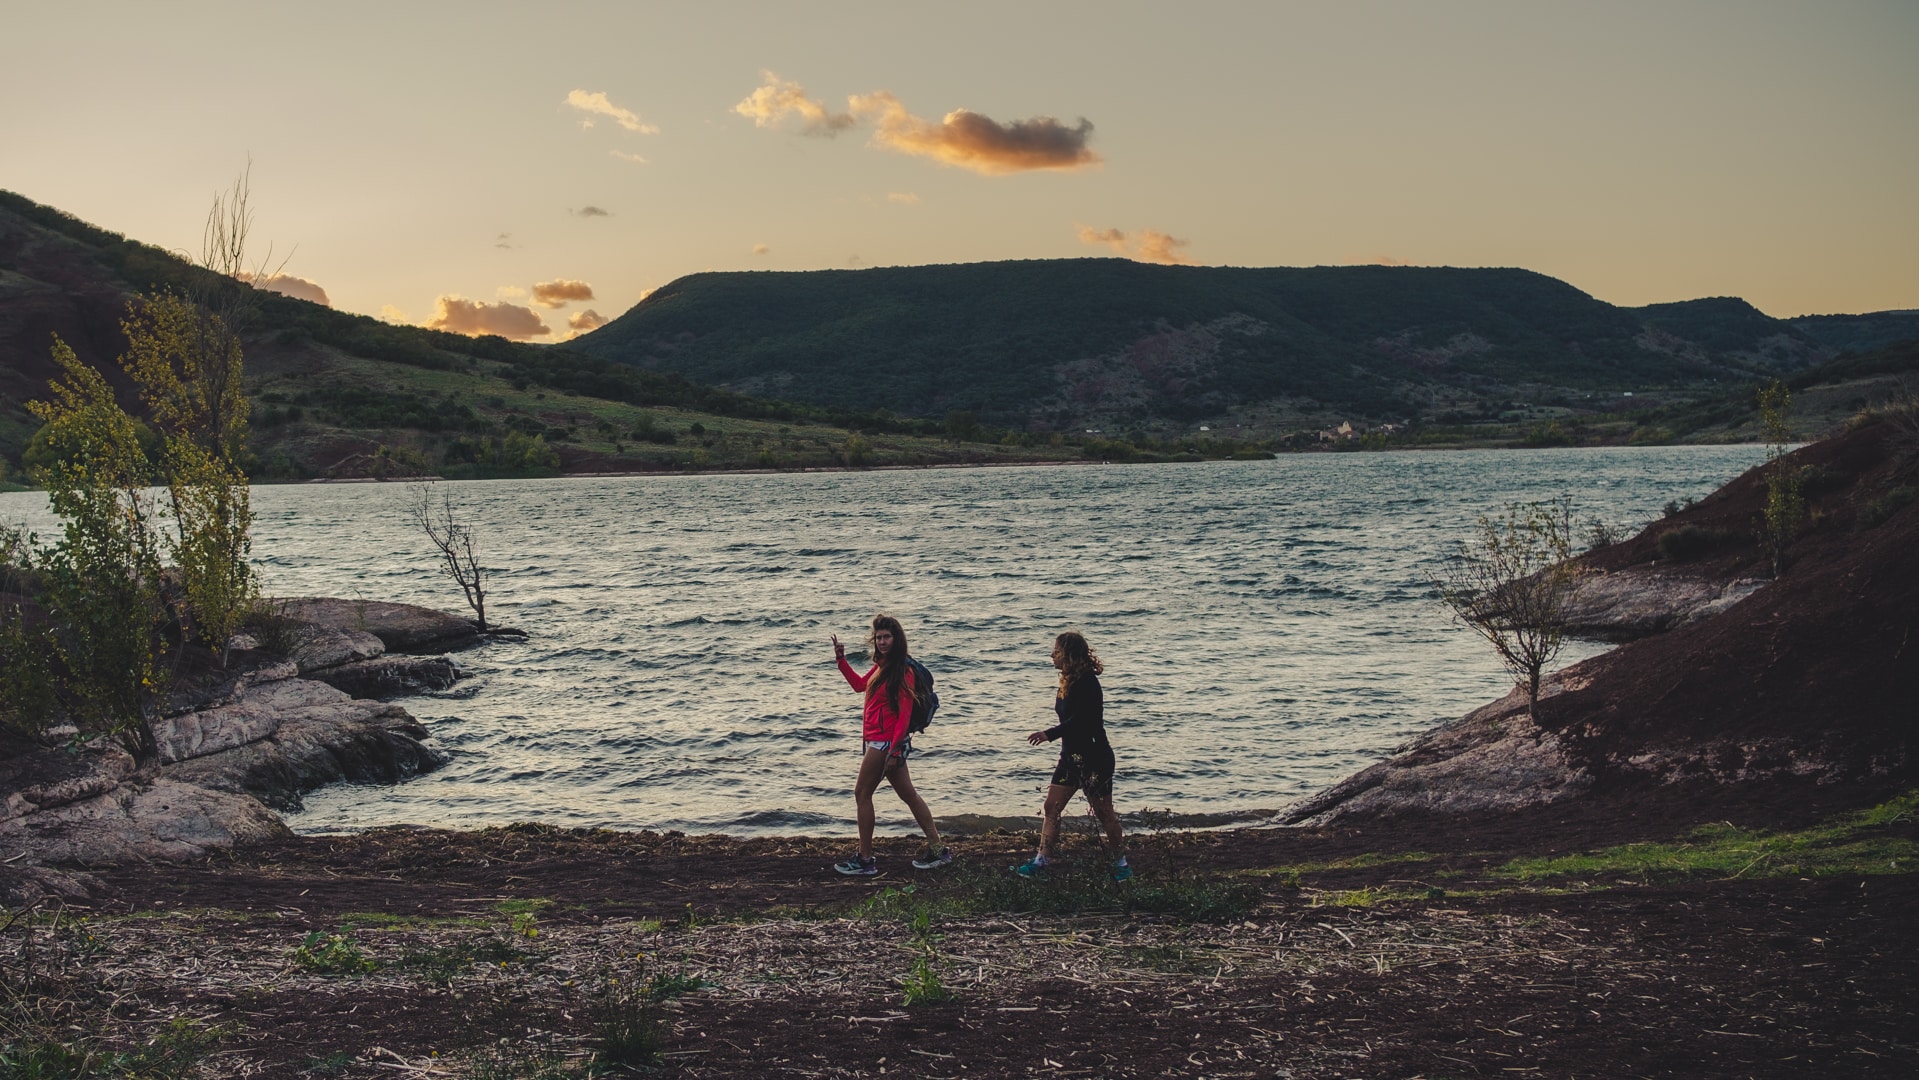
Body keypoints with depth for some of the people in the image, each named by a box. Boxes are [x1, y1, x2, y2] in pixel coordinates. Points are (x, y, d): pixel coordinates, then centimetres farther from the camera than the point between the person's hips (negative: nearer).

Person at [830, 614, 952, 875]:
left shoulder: (902, 671, -16)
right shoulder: (882, 666, 10)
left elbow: (905, 713, -19)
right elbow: (860, 685, 28)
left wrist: (895, 749, -23)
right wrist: (841, 660, 20)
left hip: (885, 741, -9)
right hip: (877, 740, 9)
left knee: (862, 794, -2)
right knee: (908, 794, 12)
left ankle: (865, 859, 4)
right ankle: (937, 849, 17)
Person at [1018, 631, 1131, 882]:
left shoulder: (1087, 683, -19)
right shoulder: (1069, 682, 10)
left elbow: (1080, 720, -27)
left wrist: (1049, 734, -32)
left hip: (1094, 757, -9)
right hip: (1071, 756, 10)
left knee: (1104, 813, 2)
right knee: (1051, 807, 3)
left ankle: (1121, 864, 16)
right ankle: (1041, 860, 3)